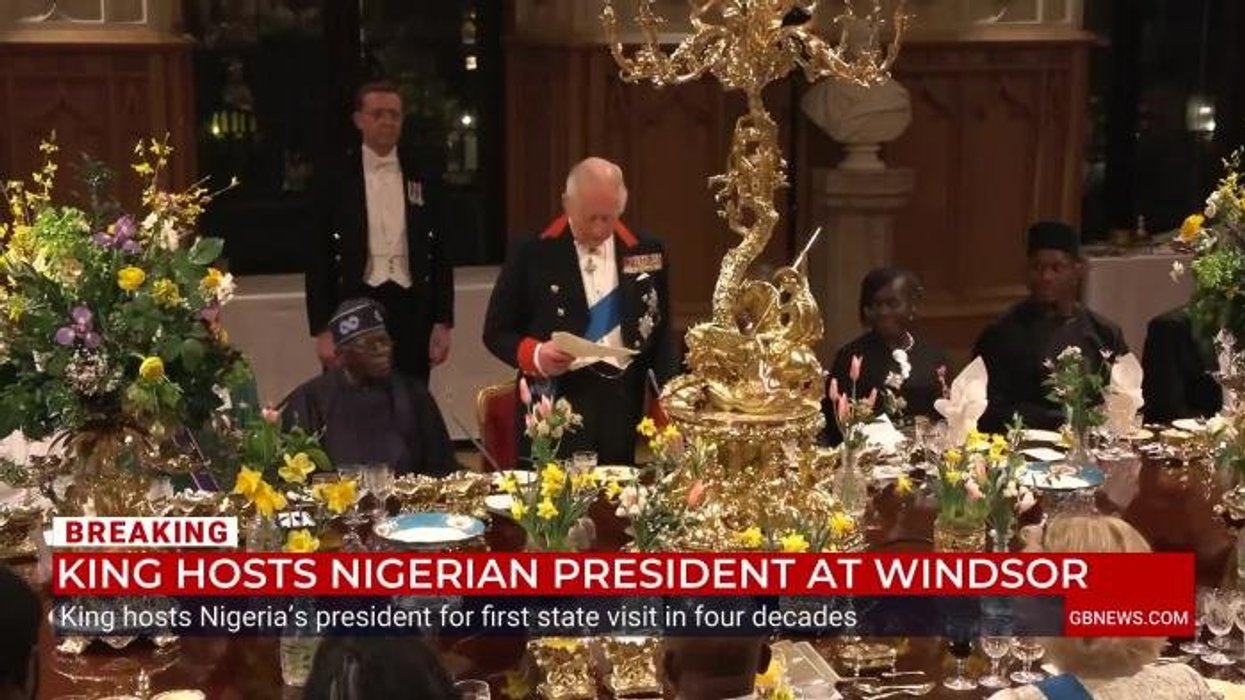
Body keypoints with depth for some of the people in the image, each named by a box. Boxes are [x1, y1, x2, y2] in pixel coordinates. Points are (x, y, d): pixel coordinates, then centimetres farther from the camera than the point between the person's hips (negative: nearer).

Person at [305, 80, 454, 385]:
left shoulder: (422, 179, 9)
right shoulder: (335, 180, 3)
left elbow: (439, 254, 10)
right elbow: (319, 258, 1)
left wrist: (443, 322, 4)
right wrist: (322, 330, -5)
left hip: (412, 311, 2)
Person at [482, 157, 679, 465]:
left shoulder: (646, 252, 7)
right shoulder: (532, 253, -1)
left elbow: (660, 333, 14)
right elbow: (496, 332, 4)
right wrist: (535, 355, -16)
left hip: (620, 405, 3)